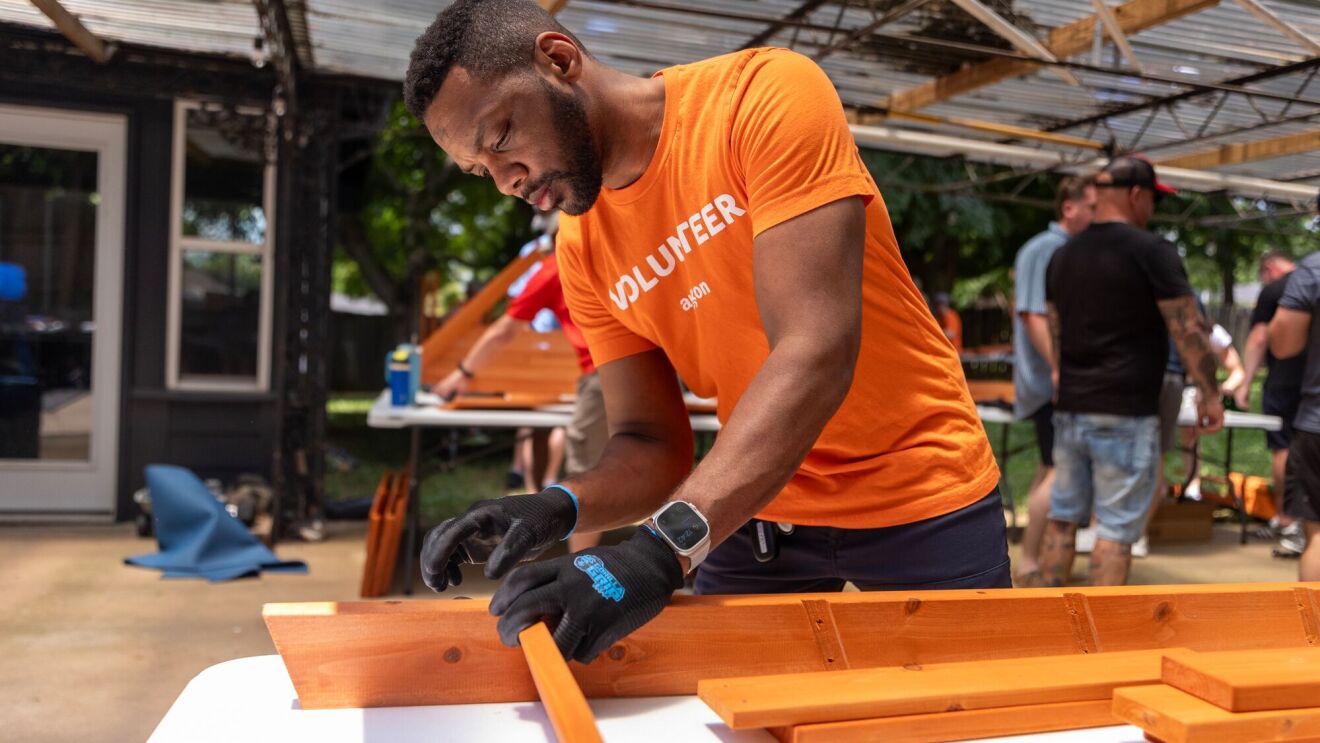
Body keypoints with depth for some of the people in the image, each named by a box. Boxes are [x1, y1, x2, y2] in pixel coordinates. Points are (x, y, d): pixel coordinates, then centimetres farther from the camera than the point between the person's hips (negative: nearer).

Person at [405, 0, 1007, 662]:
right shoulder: (581, 250, -1)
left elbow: (816, 353, -30)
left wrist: (663, 547, -38)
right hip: (757, 512, 4)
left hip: (921, 504, -4)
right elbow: (649, 444, -1)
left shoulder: (769, 95, -20)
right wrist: (559, 507, -23)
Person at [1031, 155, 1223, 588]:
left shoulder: (1064, 255, 11)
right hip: (1125, 414, -7)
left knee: (1063, 516, 14)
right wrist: (1209, 394, 0)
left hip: (1069, 409, 7)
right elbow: (1189, 331, -10)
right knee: (1116, 528, -1)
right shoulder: (1151, 251, -10)